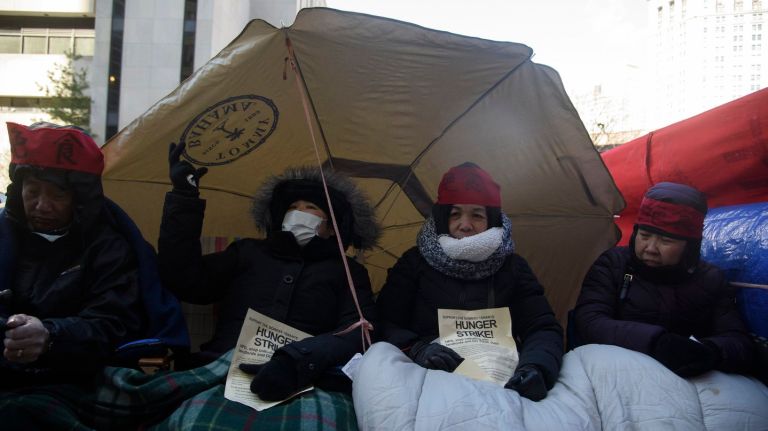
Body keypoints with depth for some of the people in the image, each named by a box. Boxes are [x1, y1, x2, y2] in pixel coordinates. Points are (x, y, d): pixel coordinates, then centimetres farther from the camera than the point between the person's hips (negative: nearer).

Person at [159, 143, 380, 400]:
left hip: (298, 377, 0)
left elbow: (358, 332, 2)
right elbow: (188, 282, 15)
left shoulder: (347, 272, 19)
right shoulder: (249, 252, 26)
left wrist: (296, 361, -19)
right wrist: (184, 198, 10)